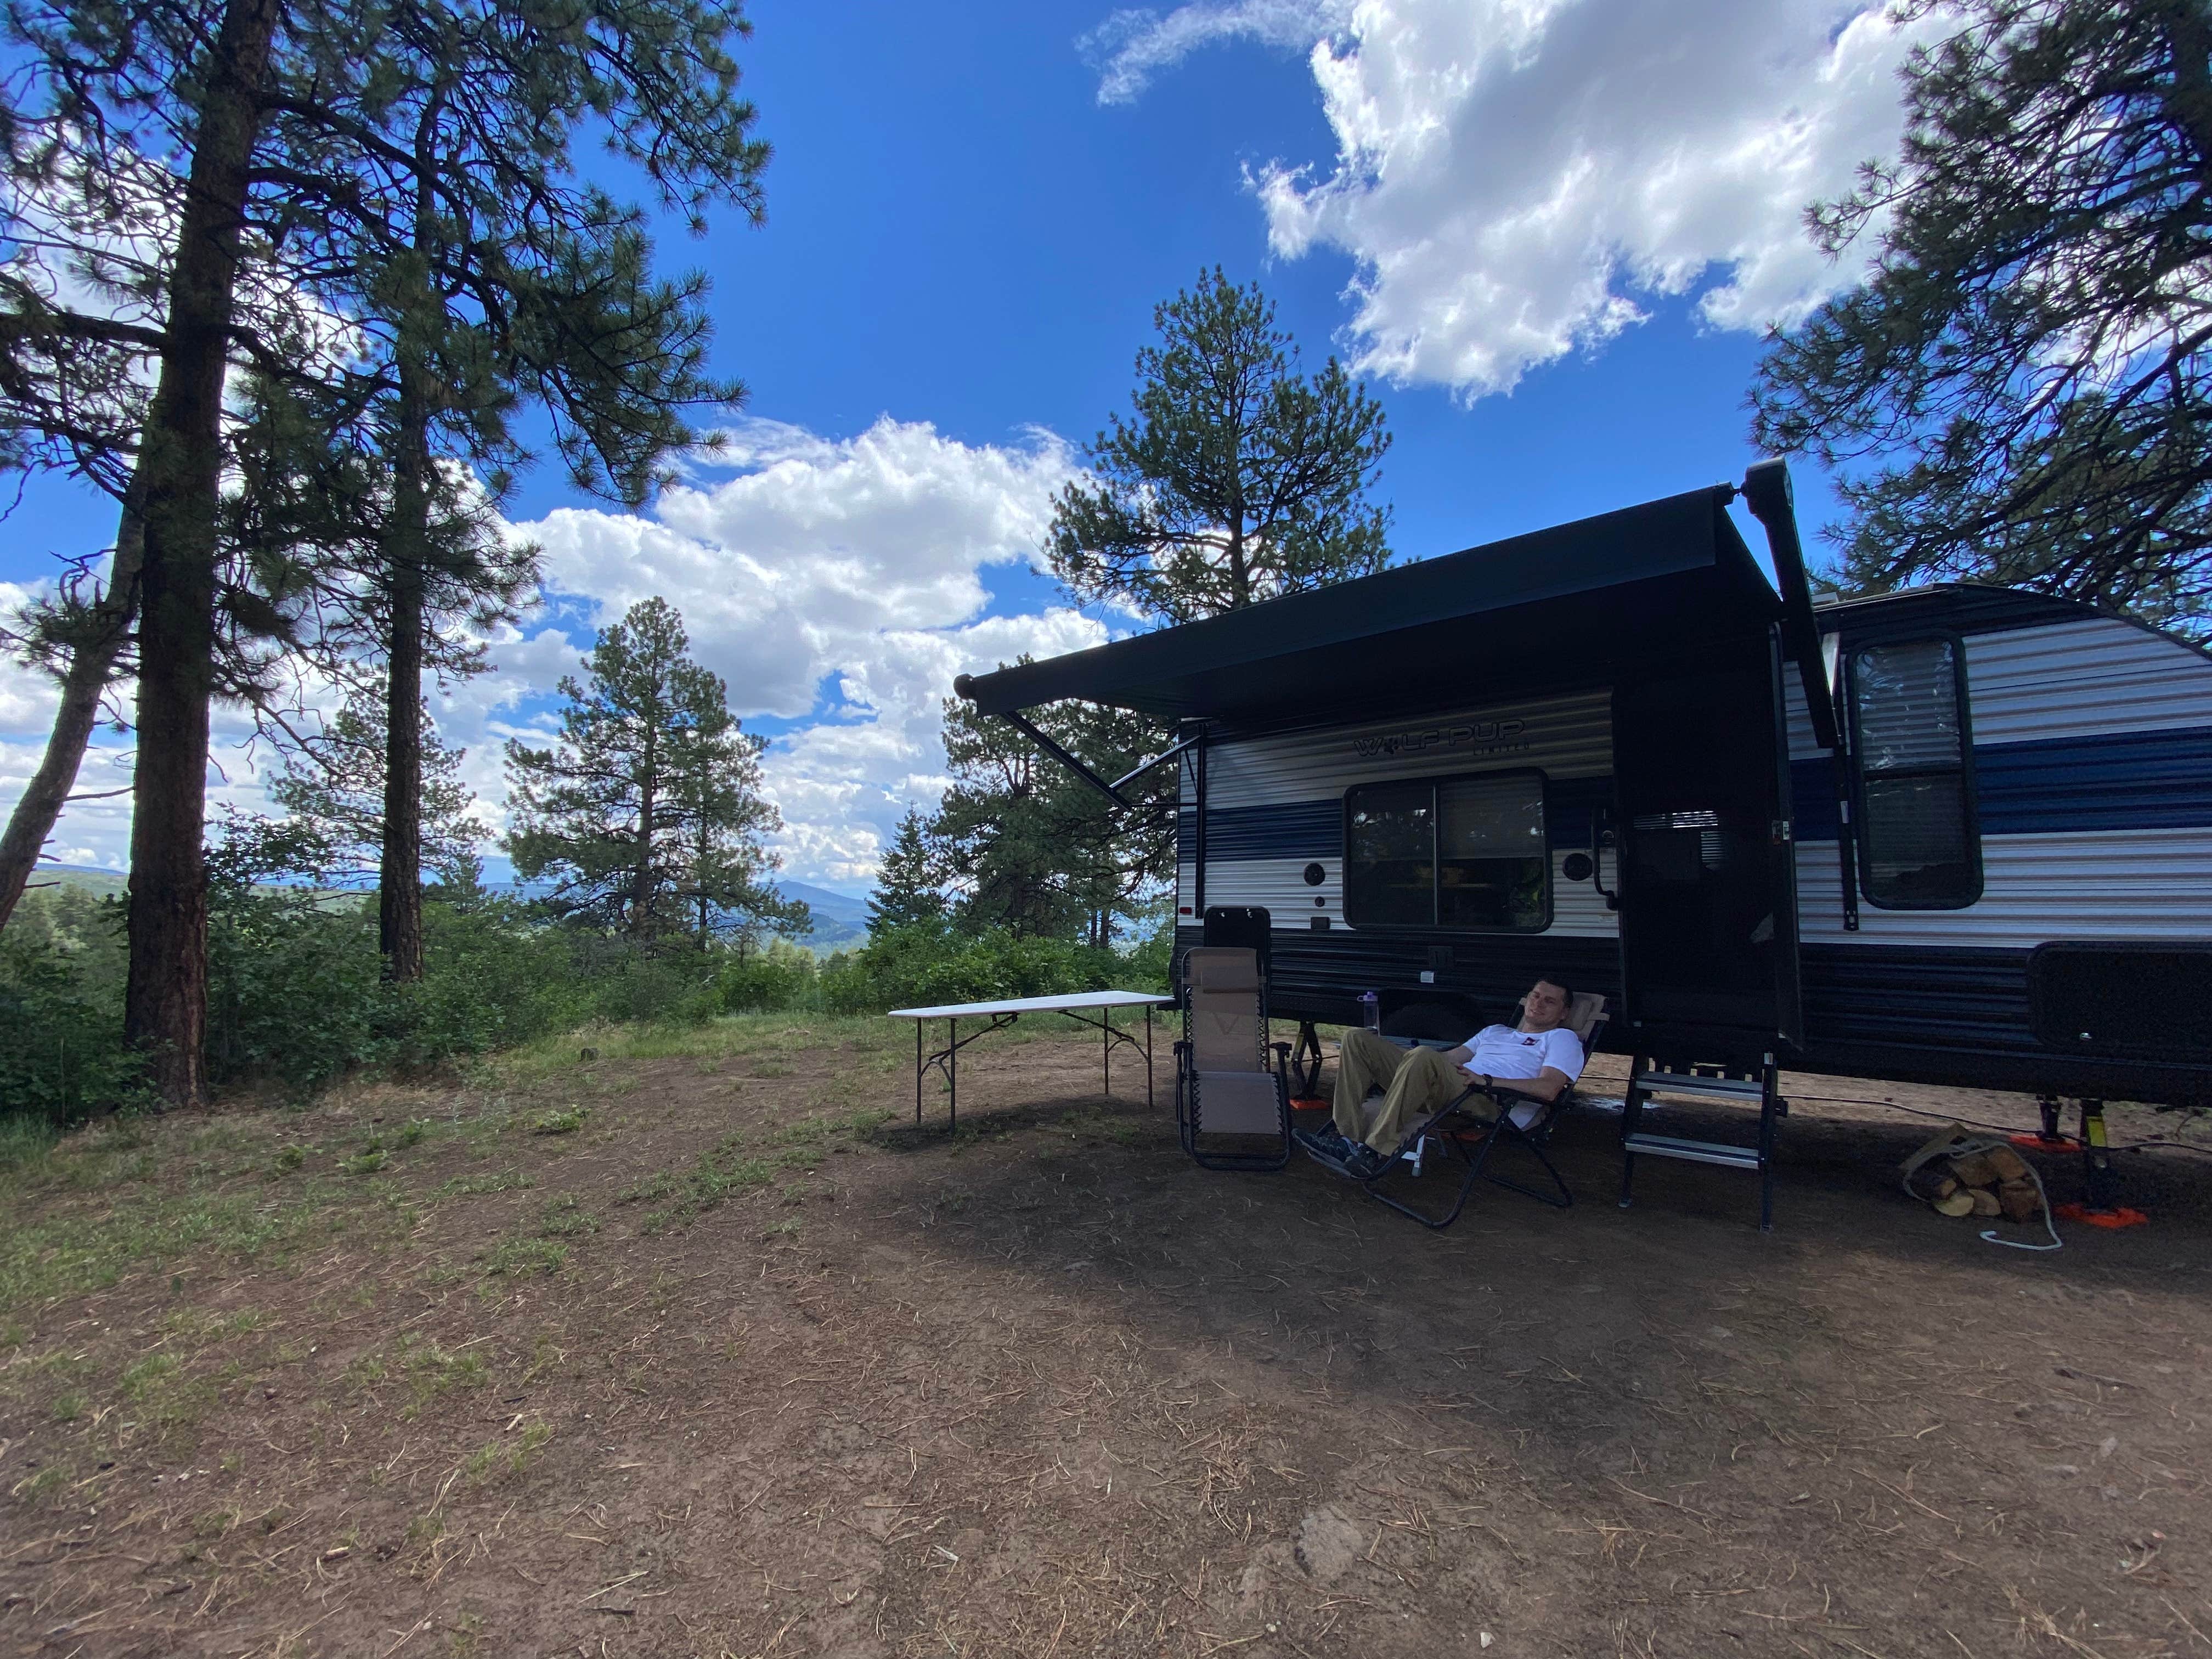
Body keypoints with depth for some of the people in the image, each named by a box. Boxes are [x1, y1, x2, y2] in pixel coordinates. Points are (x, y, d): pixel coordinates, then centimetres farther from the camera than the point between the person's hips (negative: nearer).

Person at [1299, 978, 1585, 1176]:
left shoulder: (1562, 1038, 15)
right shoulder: (1495, 1031, 37)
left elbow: (1548, 1089, -4)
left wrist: (1487, 1080, -15)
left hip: (1488, 1103, -8)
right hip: (1443, 1089, 8)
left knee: (1424, 1057, -40)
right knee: (1357, 1038, -4)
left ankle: (1376, 1150, -34)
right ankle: (1350, 1135, -18)